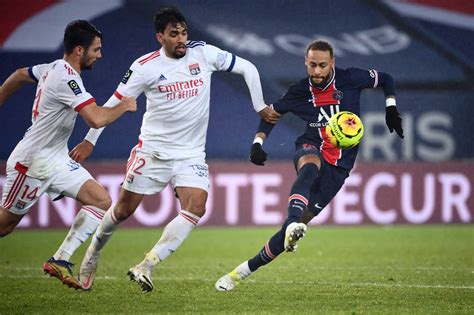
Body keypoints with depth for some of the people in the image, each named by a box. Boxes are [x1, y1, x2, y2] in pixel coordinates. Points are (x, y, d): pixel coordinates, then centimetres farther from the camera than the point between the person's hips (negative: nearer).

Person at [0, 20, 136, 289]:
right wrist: (124, 106, -17)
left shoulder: (54, 68, 5)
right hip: (32, 163, -9)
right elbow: (97, 119, -35)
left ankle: (60, 261, -5)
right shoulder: (67, 79, -25)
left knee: (102, 201, -6)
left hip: (56, 161, 9)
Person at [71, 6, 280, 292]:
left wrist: (261, 107, 3)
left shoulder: (203, 53, -4)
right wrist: (90, 141, -3)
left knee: (196, 207, -20)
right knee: (124, 209, 5)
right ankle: (93, 253, 32)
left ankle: (147, 266, -18)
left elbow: (247, 68, 5)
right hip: (152, 150, -2)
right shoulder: (145, 67, -9)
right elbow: (114, 103, -3)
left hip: (191, 154, 2)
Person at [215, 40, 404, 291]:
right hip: (311, 149, 0)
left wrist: (391, 110, 0)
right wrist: (258, 143, 2)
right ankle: (292, 226, -63)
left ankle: (246, 270, -1)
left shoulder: (349, 79, -3)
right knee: (310, 165, -41)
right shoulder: (300, 91, 0)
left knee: (301, 221, -10)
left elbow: (385, 79, 13)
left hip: (338, 166, 0)